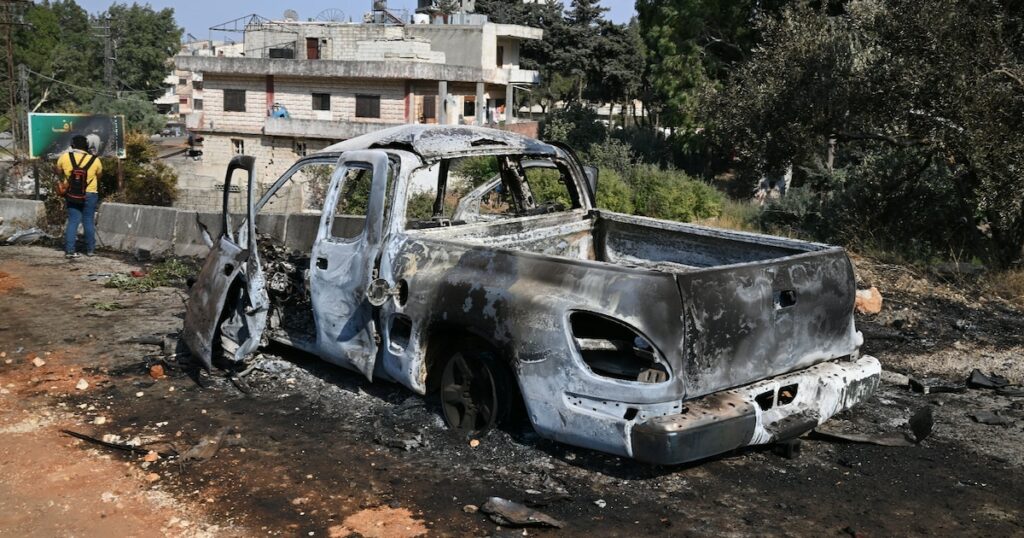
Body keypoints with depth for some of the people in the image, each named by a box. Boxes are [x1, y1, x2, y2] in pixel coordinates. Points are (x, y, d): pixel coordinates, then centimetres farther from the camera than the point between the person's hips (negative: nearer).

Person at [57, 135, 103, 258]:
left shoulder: (64, 158, -8)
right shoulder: (94, 160, -12)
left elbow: (59, 170, 9)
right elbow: (99, 175, 4)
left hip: (71, 195, 1)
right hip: (89, 195, -1)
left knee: (73, 221, 7)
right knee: (88, 221, 8)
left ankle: (69, 250, 2)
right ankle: (90, 249, 16)